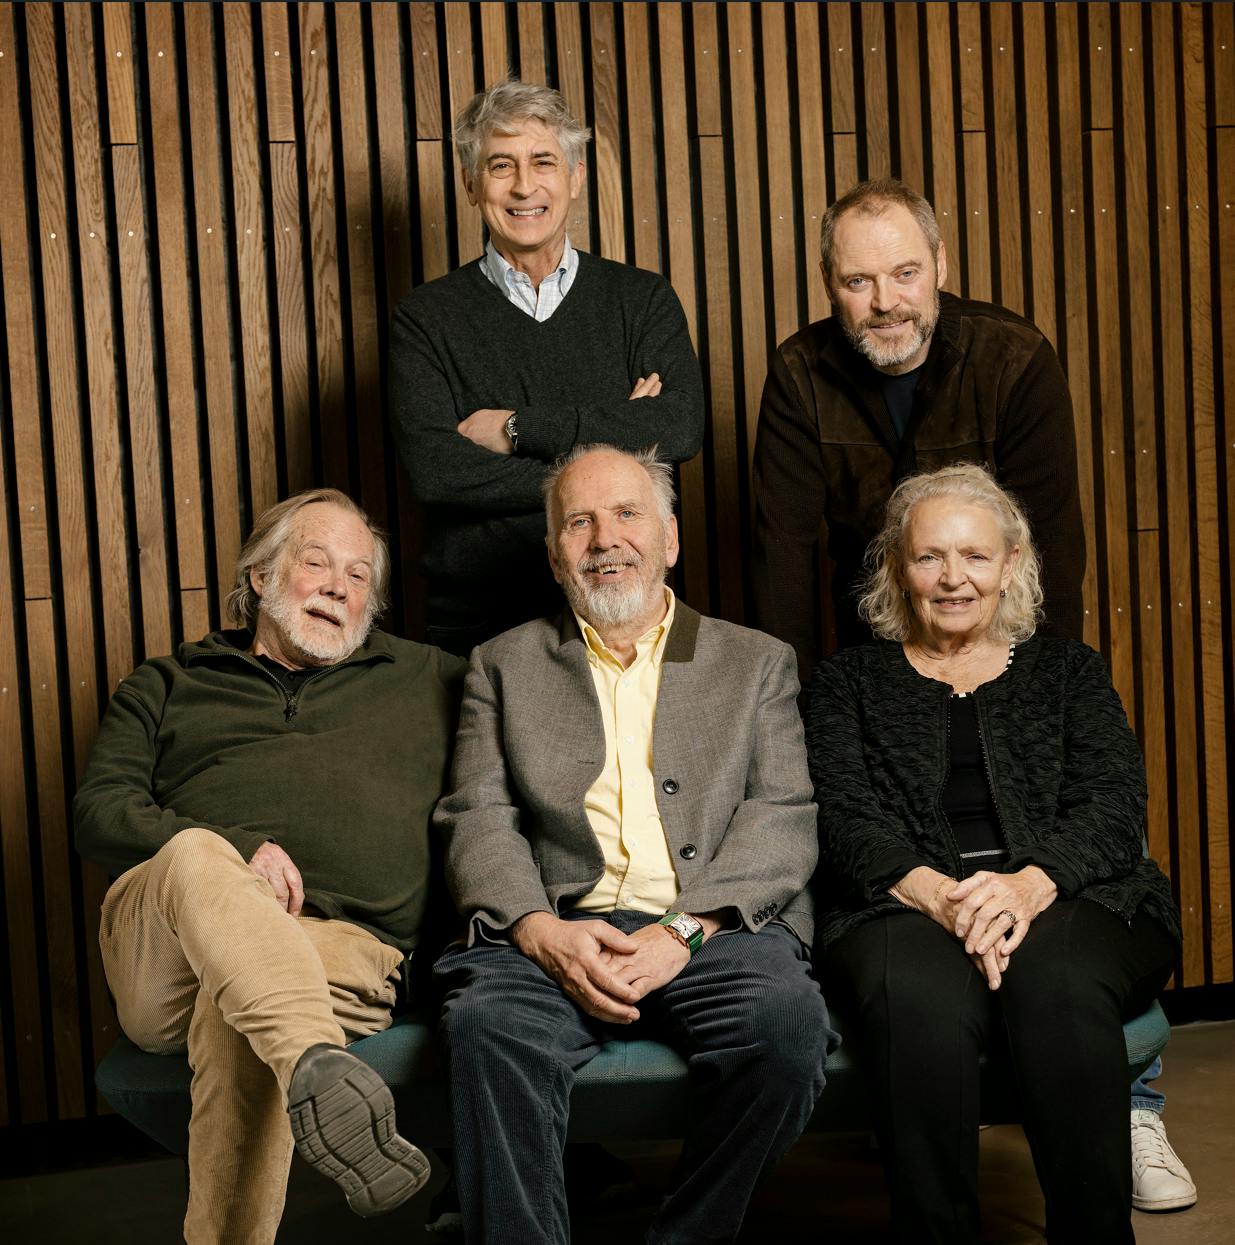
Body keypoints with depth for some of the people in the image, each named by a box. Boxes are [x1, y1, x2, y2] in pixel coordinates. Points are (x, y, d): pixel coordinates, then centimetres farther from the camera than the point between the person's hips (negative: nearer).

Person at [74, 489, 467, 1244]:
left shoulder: (424, 681, 28)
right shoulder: (169, 685, 25)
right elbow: (100, 811, 9)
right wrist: (230, 856, -8)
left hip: (340, 945, 0)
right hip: (163, 950, 0)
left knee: (233, 1015, -36)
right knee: (196, 857, -36)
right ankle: (320, 1069, -59)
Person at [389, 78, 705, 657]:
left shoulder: (644, 299, 6)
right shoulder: (426, 317, 1)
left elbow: (681, 430, -10)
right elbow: (432, 470, -13)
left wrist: (518, 428, -12)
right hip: (476, 625, -1)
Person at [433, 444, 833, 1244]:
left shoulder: (757, 663, 19)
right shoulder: (506, 666, 21)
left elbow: (785, 821, 6)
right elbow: (478, 821, 9)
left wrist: (681, 930, -11)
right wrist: (542, 931, -12)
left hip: (714, 931, 0)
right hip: (557, 931, 0)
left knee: (785, 1019, -32)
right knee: (486, 1021, -33)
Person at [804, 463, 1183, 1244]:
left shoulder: (1069, 670, 21)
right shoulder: (850, 683, 20)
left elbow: (1114, 805, 6)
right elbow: (849, 822, 4)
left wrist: (1028, 884, -17)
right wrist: (938, 893, -18)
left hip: (1071, 898, 1)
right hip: (906, 908, 0)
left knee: (1057, 983, -37)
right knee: (918, 999, -37)